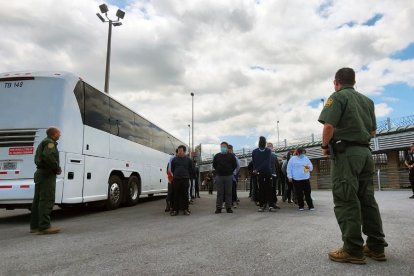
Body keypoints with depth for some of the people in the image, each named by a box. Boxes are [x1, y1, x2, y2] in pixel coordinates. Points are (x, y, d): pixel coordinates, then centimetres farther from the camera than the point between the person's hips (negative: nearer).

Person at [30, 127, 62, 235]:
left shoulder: (43, 142, 22)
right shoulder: (50, 142, -10)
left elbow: (37, 158, 25)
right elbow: (48, 156, -28)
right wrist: (57, 168, -17)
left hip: (40, 173, 11)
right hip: (47, 174, -11)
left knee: (38, 200, 13)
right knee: (47, 200, -11)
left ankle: (34, 226, 21)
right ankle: (44, 227, -13)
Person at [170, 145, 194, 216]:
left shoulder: (188, 160, 6)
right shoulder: (174, 160, 8)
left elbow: (191, 170, 13)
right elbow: (172, 169, 17)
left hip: (185, 180, -1)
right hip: (176, 179, 1)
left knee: (185, 195, 3)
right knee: (175, 195, 2)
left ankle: (185, 209, 11)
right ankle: (175, 210, 9)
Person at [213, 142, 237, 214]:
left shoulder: (231, 156, 5)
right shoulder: (217, 156, 8)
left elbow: (235, 165, 9)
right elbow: (214, 165, 14)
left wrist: (230, 171, 6)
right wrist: (219, 171, 9)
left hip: (228, 176, 0)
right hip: (219, 176, 1)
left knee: (228, 192, 3)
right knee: (219, 193, 2)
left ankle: (228, 207, 10)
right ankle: (218, 208, 6)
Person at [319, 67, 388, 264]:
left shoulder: (337, 96, -4)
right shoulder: (367, 100, 18)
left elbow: (329, 125, -17)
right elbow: (373, 131, 21)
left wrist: (325, 146, -4)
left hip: (346, 152, -7)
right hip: (365, 151, 8)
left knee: (346, 200, -6)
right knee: (367, 199, 11)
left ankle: (353, 250, -5)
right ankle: (376, 246, 15)